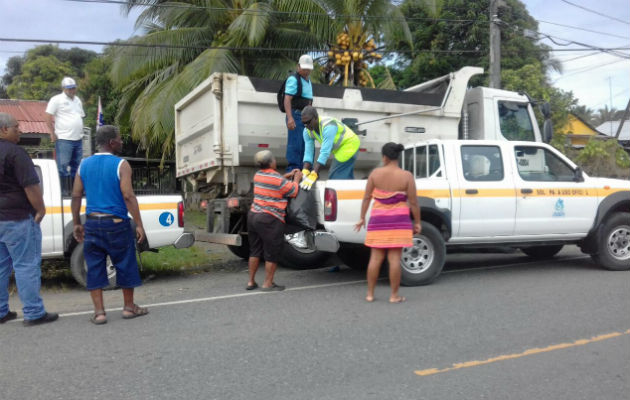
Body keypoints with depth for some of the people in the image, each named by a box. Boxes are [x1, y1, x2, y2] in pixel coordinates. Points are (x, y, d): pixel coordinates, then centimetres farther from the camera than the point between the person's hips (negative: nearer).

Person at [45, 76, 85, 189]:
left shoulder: (78, 100, 18)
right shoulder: (57, 99, -3)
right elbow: (48, 117, -7)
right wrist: (53, 133, -10)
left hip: (78, 139, 7)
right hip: (64, 139, -7)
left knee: (76, 166, 12)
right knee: (63, 167, -6)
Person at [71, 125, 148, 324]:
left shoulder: (84, 165, 7)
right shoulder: (121, 165, -8)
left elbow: (76, 196, 7)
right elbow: (128, 196, -15)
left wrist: (77, 224, 14)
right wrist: (139, 224, -11)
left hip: (92, 223, 4)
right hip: (116, 223, -4)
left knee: (95, 267, 9)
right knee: (125, 265, 9)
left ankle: (99, 311, 11)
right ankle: (129, 307, 20)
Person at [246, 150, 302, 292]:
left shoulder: (258, 175, 9)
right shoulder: (278, 179, -14)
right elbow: (293, 191, -1)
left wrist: (289, 175, 25)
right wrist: (296, 179, 15)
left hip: (253, 215, 8)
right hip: (269, 220, -8)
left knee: (255, 251, 17)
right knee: (272, 253, 5)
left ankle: (251, 281, 22)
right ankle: (268, 283, 12)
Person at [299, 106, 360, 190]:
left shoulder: (328, 126, -35)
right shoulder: (307, 131, -12)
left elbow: (325, 153, -40)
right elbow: (308, 153, -12)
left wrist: (313, 176, -45)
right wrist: (304, 173, -27)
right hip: (339, 148, 8)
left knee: (334, 179, -12)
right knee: (348, 178, 19)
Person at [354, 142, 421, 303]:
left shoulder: (375, 173, -4)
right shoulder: (406, 176, -8)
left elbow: (367, 198, -1)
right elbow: (413, 203, -7)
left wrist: (362, 218, 9)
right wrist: (417, 222, 4)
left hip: (378, 220, 2)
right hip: (399, 222, -2)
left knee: (375, 258, 8)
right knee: (394, 258, 2)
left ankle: (370, 294, 15)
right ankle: (394, 295, 9)